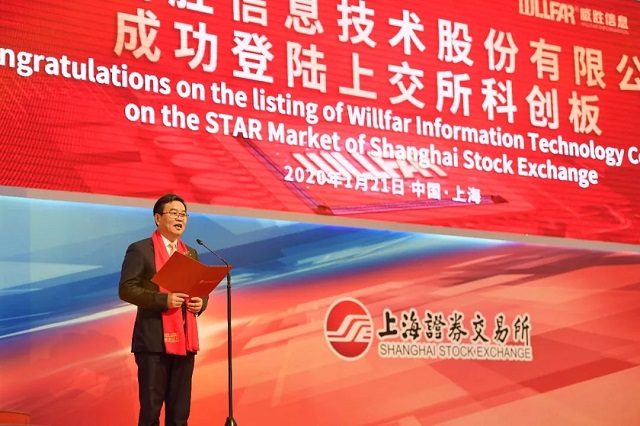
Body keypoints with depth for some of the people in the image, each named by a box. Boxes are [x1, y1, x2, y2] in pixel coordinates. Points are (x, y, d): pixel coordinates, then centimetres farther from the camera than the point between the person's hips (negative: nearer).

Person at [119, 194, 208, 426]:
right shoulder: (140, 250, -2)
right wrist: (163, 300, -20)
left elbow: (201, 290, 20)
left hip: (184, 339, 6)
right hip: (154, 339, -6)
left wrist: (200, 302, -4)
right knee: (151, 406, -3)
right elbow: (126, 289, -10)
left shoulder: (191, 253, 17)